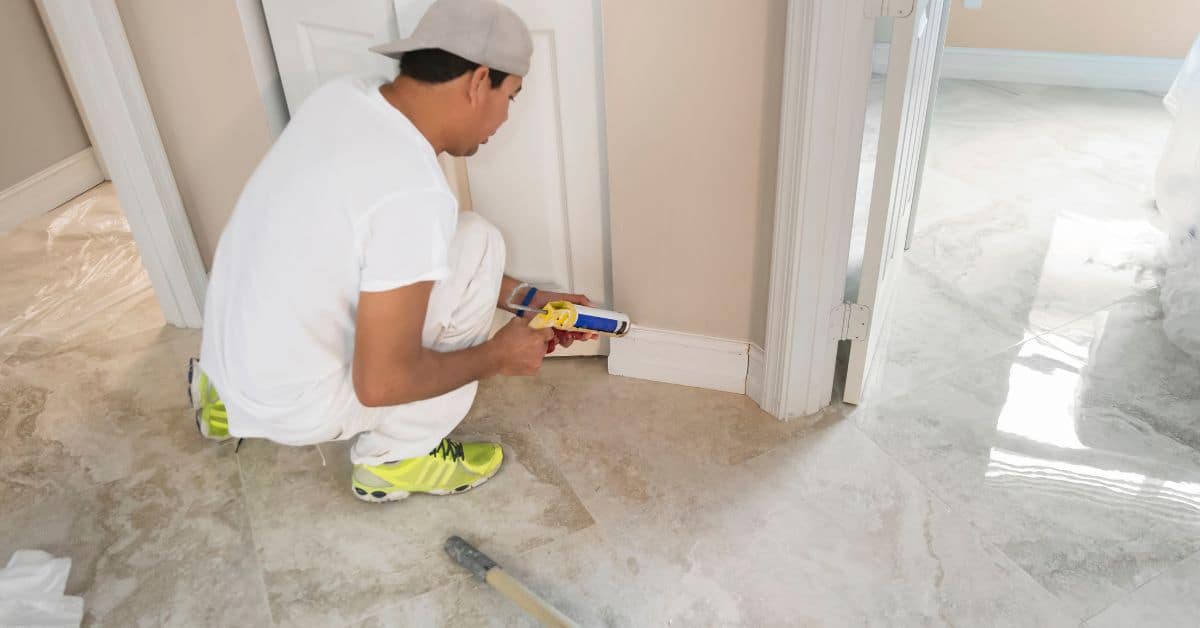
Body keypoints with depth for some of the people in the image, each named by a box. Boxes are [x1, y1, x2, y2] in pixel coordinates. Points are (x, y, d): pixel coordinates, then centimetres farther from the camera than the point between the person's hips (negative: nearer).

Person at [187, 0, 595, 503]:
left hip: (231, 350, 8)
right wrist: (497, 356, -8)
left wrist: (525, 297, 10)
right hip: (294, 408, -7)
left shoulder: (345, 97, -4)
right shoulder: (414, 191, -29)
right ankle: (394, 457, 4)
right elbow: (381, 384, -24)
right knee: (477, 247, -8)